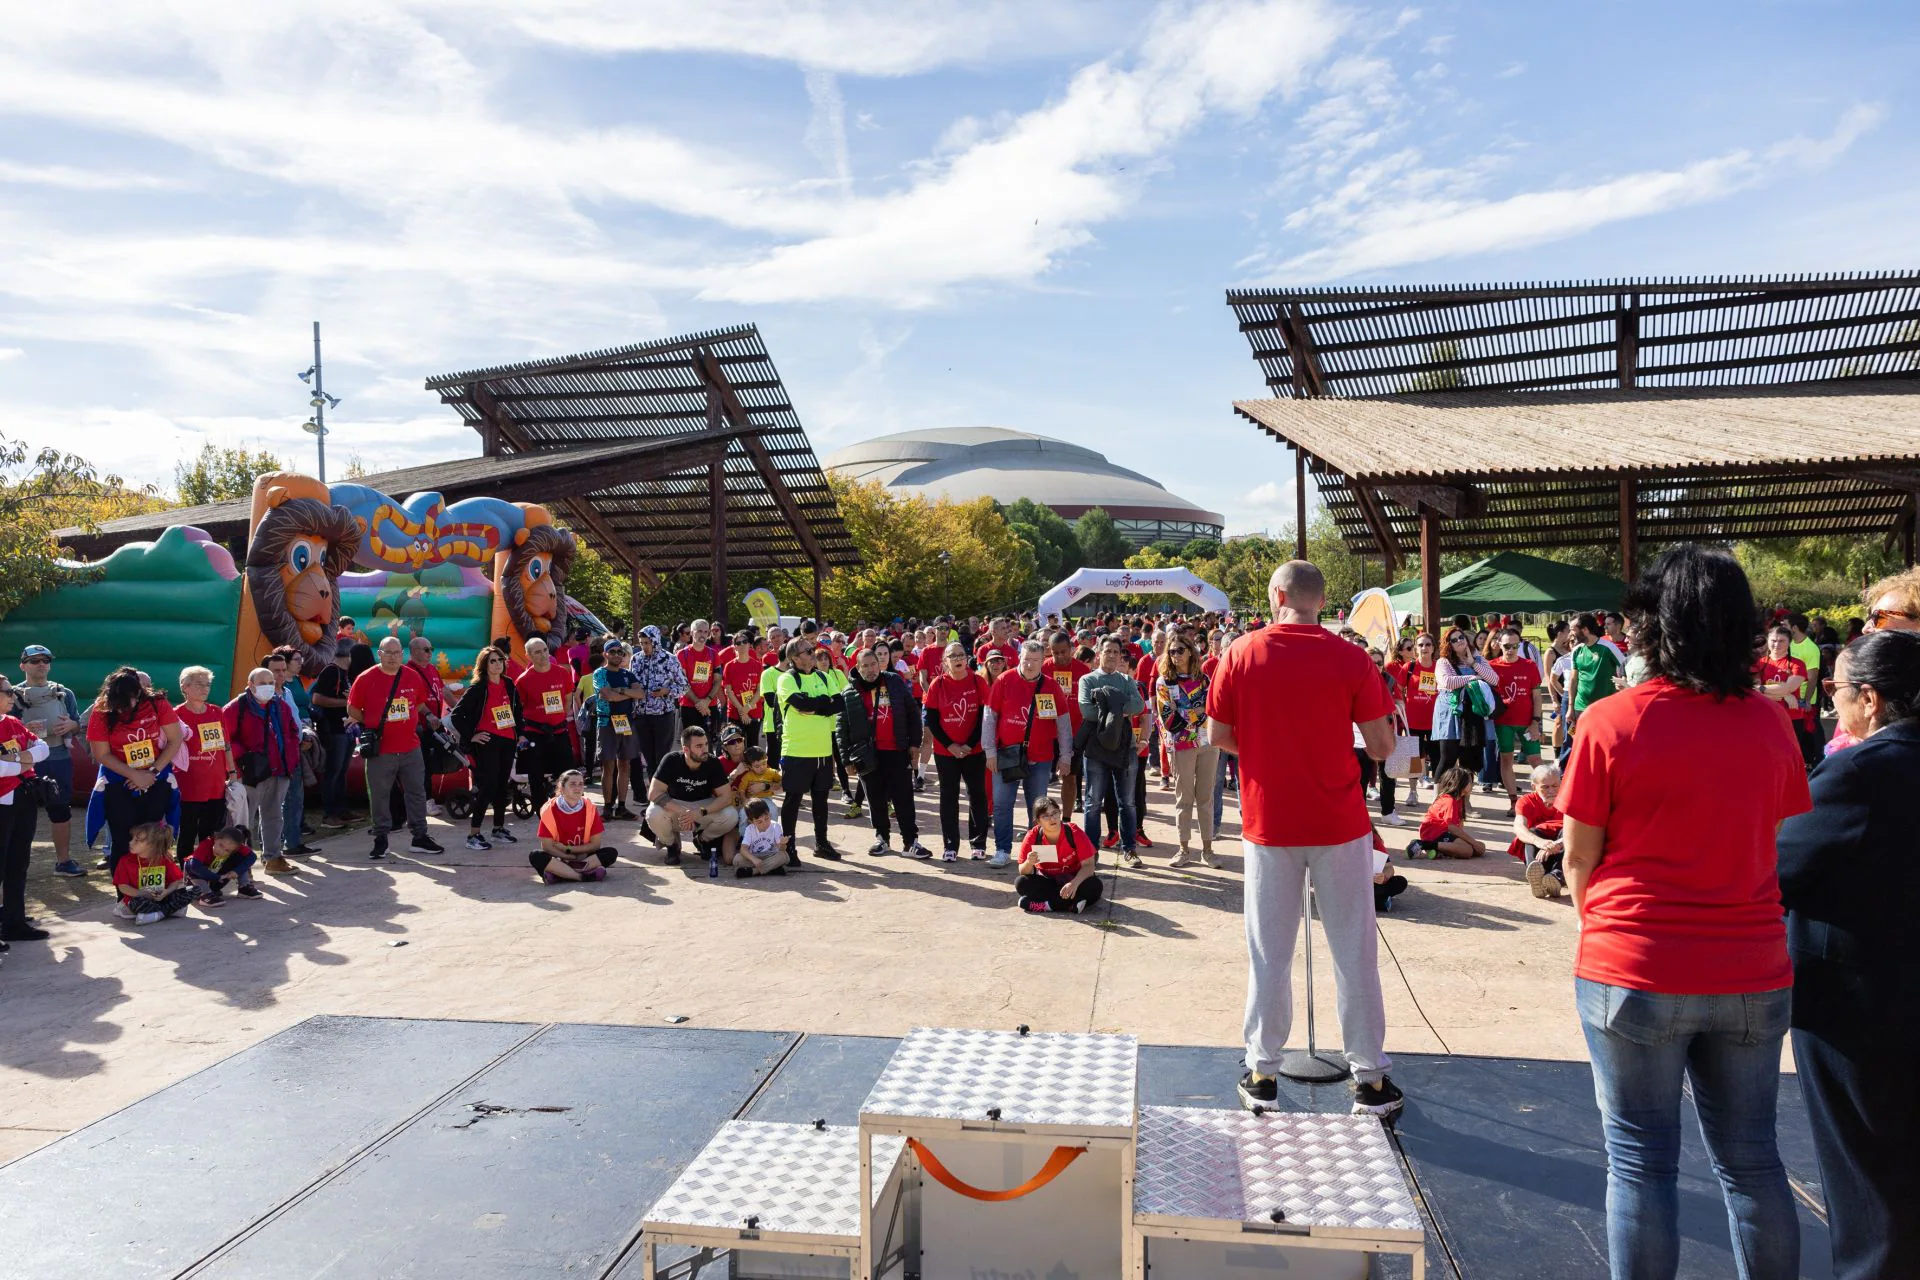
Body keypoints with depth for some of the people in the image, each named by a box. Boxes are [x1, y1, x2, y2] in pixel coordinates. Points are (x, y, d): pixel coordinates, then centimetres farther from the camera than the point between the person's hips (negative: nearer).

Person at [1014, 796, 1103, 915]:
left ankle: (1046, 904, -30)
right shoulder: (1032, 837, -14)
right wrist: (1029, 863, -33)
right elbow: (1024, 872, -9)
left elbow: (1088, 865, -21)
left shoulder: (1075, 833, -18)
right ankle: (1071, 904, -31)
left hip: (1073, 878, -1)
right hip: (1046, 881, 1)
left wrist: (1074, 883, -41)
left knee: (1095, 886, -31)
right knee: (1021, 883, -26)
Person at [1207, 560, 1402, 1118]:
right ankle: (1371, 1079, 18)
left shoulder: (1241, 654, -5)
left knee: (1269, 953, 10)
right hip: (1339, 823, 0)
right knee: (1354, 950, 10)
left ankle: (1262, 1075, 19)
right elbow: (1380, 746, -5)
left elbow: (1219, 735, 0)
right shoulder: (1350, 660, -7)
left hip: (1268, 824, 1)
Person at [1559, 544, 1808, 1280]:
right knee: (1750, 1157, 17)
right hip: (1753, 972, 4)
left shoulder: (1610, 722, -12)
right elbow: (1784, 848, 11)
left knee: (1641, 1159, 8)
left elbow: (1579, 858, -6)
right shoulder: (1770, 724, 0)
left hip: (1636, 973, -4)